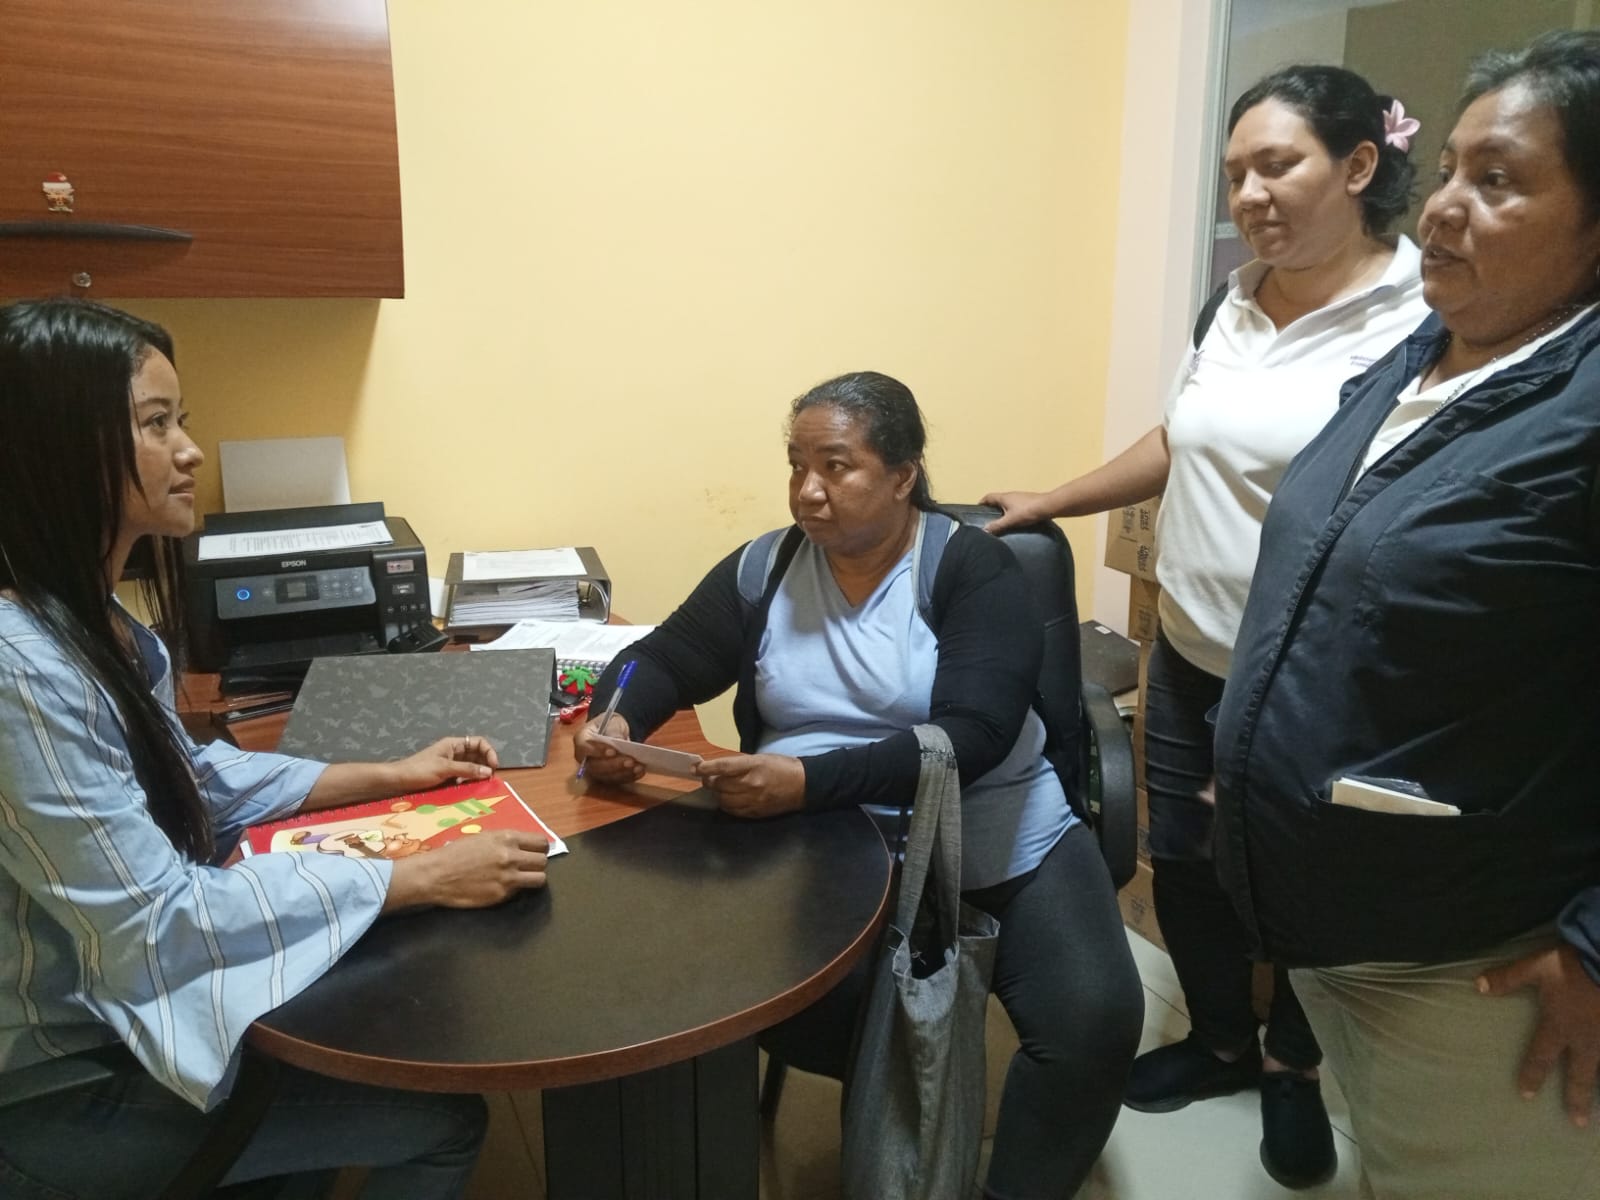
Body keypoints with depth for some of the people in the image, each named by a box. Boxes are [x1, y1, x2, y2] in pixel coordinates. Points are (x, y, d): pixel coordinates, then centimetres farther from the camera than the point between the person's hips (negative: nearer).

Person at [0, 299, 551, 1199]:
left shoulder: (95, 619, 1)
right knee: (444, 1118, -5)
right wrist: (424, 878, -28)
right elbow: (156, 920, -29)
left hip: (120, 998, 9)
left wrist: (388, 776, 6)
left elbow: (187, 778, 12)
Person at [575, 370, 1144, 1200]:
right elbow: (664, 660, 9)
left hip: (1001, 845, -2)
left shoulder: (971, 566, -10)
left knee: (1094, 1016, -22)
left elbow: (970, 736, -21)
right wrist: (615, 720, -16)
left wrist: (809, 780, -33)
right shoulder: (764, 570, 3)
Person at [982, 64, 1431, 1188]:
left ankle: (1292, 1070, 42)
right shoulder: (1238, 299, 7)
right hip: (1188, 656, 7)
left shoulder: (1418, 322, -17)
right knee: (1183, 861, 18)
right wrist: (1050, 503, 17)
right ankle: (1221, 1040, 44)